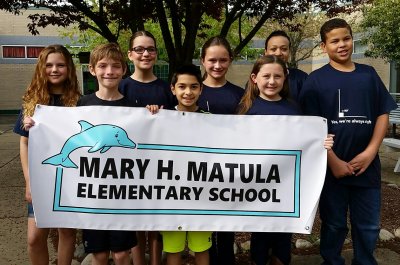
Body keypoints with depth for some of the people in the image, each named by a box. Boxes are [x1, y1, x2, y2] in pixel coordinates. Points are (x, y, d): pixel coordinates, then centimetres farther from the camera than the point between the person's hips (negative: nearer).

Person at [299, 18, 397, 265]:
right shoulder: (316, 79, -4)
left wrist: (370, 152, -7)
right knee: (334, 225, 12)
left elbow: (383, 113, 5)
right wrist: (333, 161, -13)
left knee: (369, 226, 15)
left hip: (367, 165, 3)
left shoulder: (368, 74, 6)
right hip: (332, 167, -3)